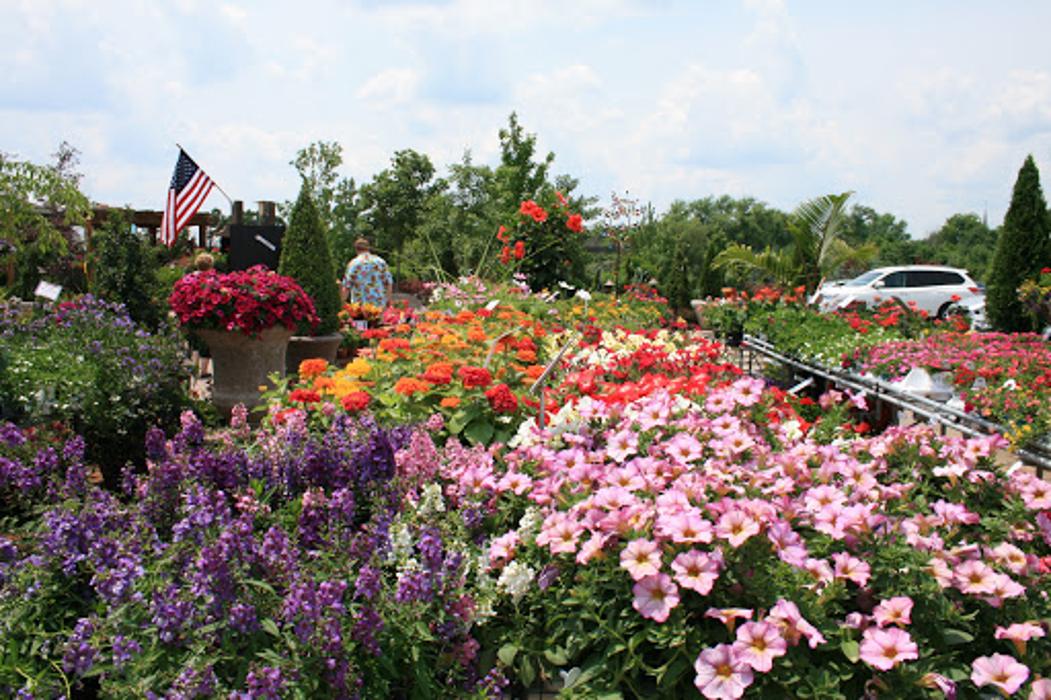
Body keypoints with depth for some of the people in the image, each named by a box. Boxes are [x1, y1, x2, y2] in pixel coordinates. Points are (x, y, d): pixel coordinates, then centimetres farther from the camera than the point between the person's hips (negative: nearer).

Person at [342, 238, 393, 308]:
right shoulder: (381, 262, 5)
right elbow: (389, 283, 5)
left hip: (360, 305, -2)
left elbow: (346, 286, -4)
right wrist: (388, 302, 15)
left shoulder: (353, 264, -3)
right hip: (380, 304, 2)